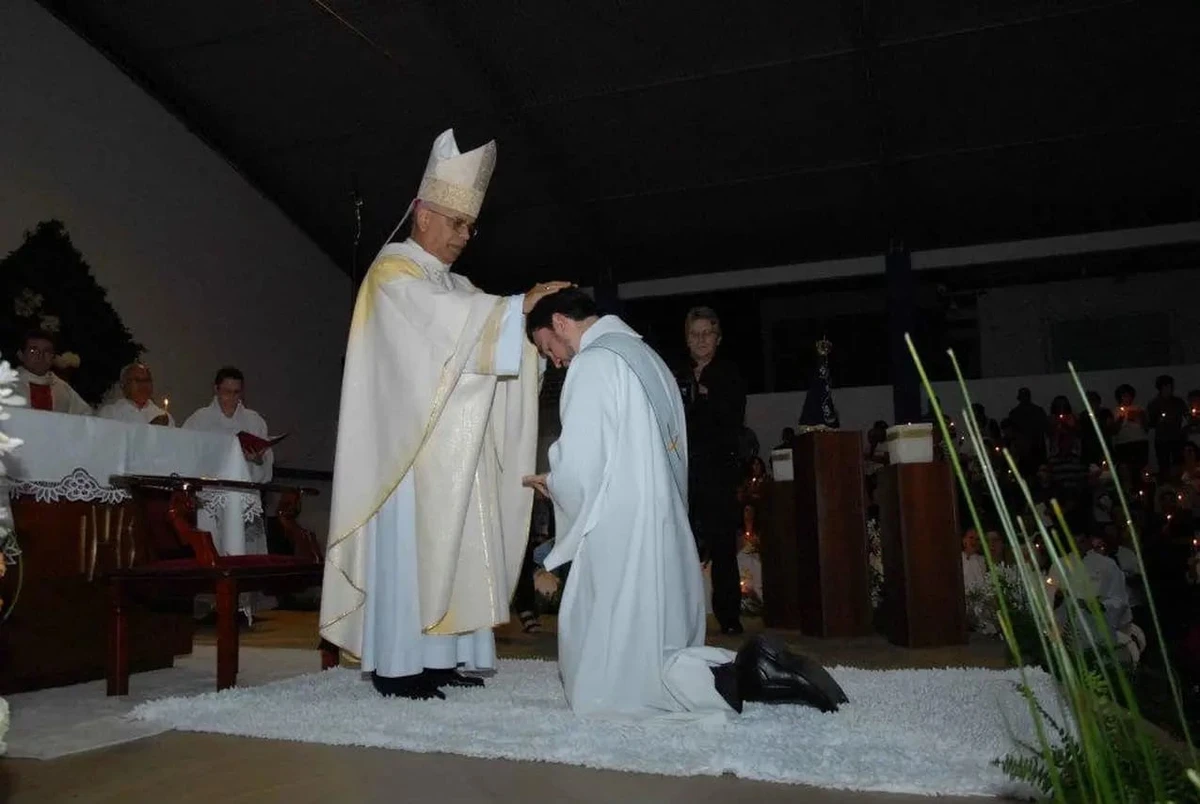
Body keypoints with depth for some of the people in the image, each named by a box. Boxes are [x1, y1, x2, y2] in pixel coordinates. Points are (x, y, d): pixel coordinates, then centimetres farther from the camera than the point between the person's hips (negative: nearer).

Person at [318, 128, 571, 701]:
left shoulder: (454, 285, 21)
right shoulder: (393, 271, -4)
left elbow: (481, 341, 10)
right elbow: (443, 318, -22)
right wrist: (519, 305, -24)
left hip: (452, 450, 8)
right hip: (409, 446, -8)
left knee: (448, 547, 7)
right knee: (407, 548, -7)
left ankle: (437, 655, 12)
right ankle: (395, 664, -1)